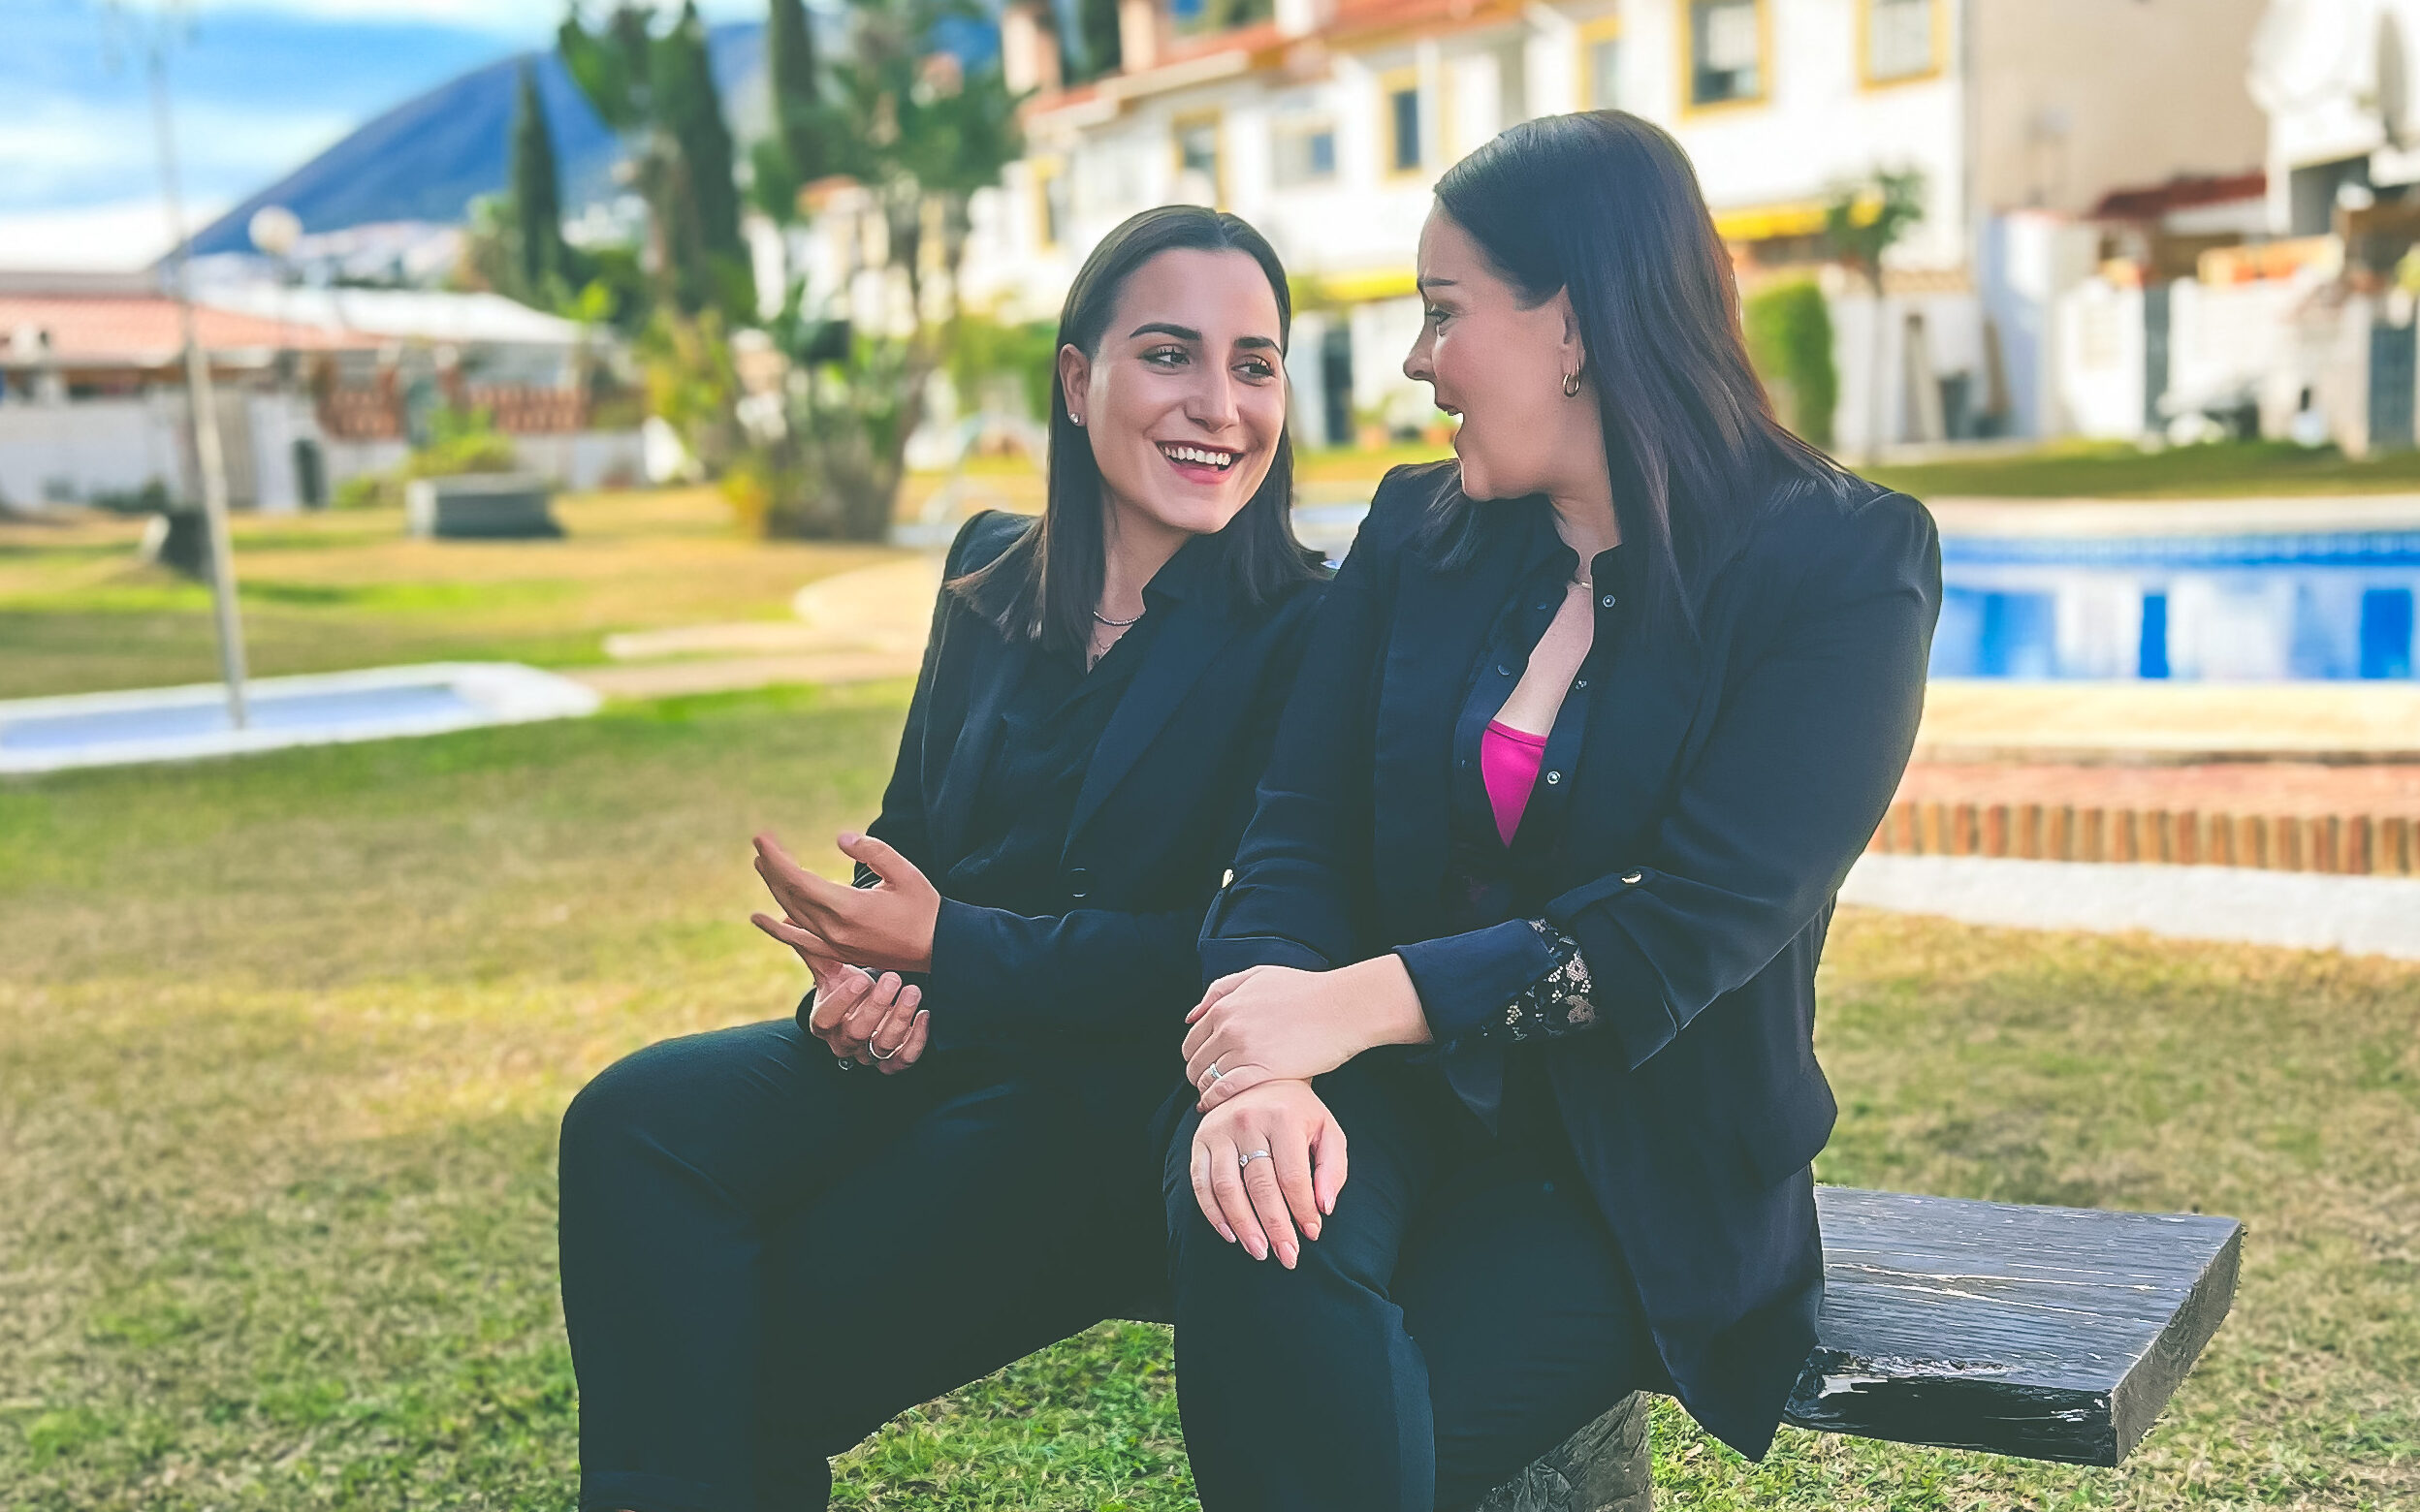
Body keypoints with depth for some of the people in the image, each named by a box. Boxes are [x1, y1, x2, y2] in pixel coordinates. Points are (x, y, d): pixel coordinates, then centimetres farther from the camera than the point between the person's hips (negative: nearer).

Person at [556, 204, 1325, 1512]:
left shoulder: (1307, 637, -8)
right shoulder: (993, 574, 9)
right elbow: (906, 837, 14)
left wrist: (947, 952, -19)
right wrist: (858, 974, -9)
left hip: (1116, 1108, -5)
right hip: (924, 1052, 6)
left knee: (764, 1346, -18)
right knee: (635, 1121, -18)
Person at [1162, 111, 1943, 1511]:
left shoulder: (1845, 563, -8)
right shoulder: (1416, 529, 6)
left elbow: (1700, 922, -18)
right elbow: (1298, 832, -2)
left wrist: (1357, 1001, -27)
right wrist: (1267, 1062, -23)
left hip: (1639, 1157, -3)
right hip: (1400, 1092, 3)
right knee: (1244, 1216, -31)